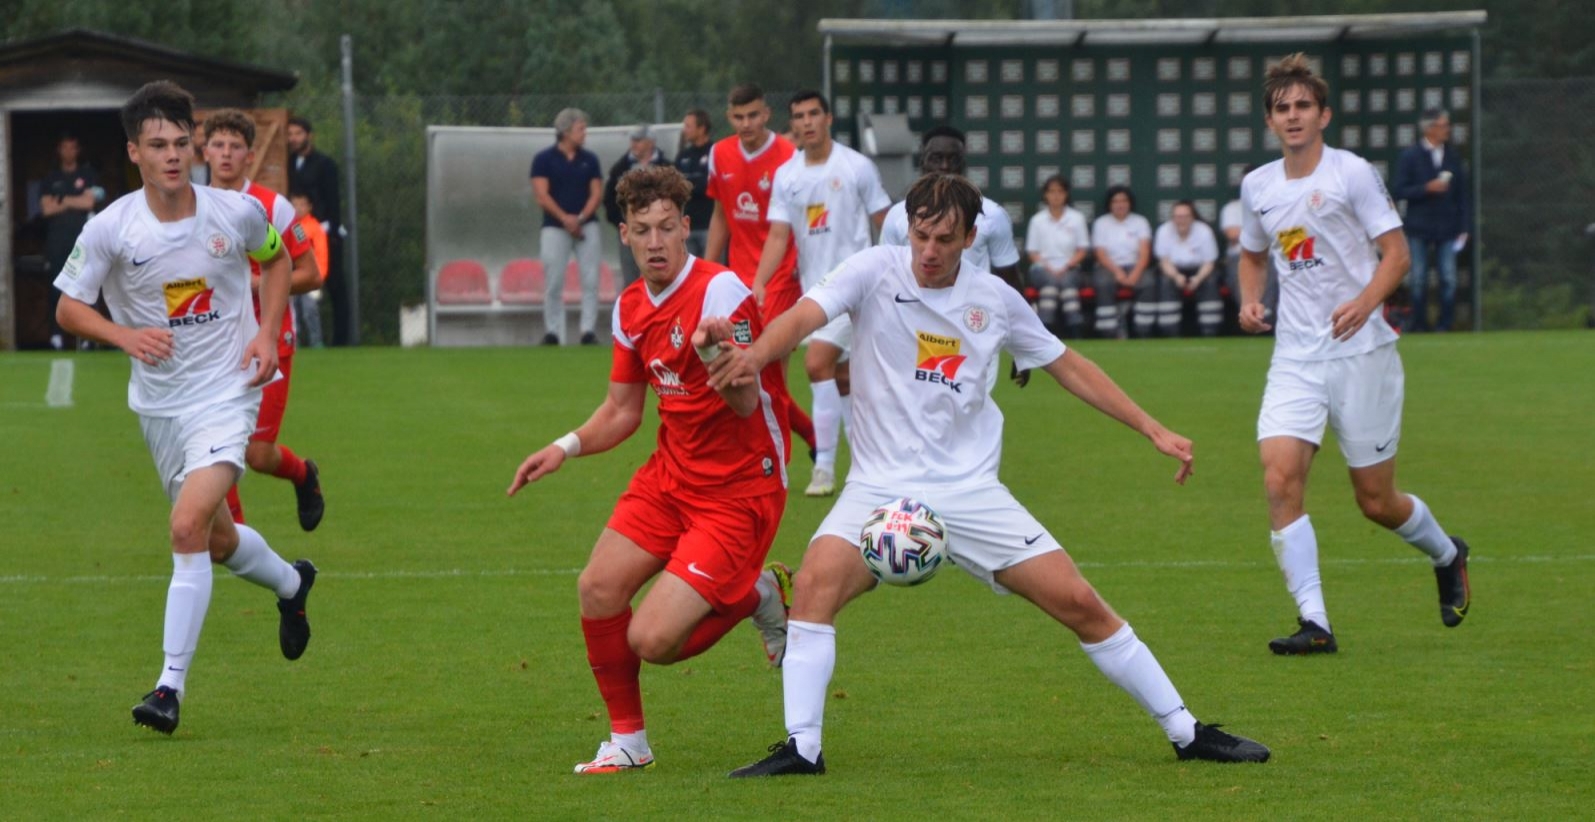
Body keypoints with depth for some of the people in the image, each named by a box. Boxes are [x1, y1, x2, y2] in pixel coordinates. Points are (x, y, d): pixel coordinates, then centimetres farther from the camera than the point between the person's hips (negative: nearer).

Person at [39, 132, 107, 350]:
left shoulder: (88, 175, 9)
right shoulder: (51, 180, 14)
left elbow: (89, 201, -4)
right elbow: (47, 208, 2)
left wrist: (62, 201, 2)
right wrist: (75, 203, -1)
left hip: (82, 238, -2)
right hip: (57, 239, 2)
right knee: (57, 287, -1)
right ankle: (56, 334, -1)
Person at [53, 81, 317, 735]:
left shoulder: (237, 213, -10)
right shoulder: (111, 229, -12)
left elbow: (275, 259, 12)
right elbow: (69, 307, -3)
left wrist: (268, 333, -2)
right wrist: (125, 335, -21)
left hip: (226, 392, -3)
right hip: (158, 403, 3)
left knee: (189, 526, -21)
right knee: (218, 541, 16)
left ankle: (171, 683, -15)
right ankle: (291, 584, 50)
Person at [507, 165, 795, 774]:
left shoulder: (721, 292, -19)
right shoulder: (631, 309, 5)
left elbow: (746, 403, -26)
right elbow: (622, 411, 17)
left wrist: (718, 356, -46)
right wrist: (565, 449, 0)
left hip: (738, 488, -7)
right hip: (671, 473, 7)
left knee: (651, 641, -16)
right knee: (598, 588, -7)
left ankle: (759, 593, 12)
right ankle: (627, 741, 12)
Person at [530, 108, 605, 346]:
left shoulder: (589, 160, 9)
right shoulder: (544, 159, 0)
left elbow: (597, 193, 5)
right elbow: (542, 196, -7)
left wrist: (580, 218, -10)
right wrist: (565, 218, -17)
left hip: (586, 225, 2)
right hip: (555, 227, -2)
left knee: (590, 280, -5)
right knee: (553, 282, -3)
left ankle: (589, 331, -3)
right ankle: (553, 333, 3)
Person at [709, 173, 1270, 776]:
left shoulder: (993, 298, 3)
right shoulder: (876, 272, -5)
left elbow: (1067, 367, 16)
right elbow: (805, 316, -22)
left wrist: (1153, 430, 13)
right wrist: (757, 352, -45)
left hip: (971, 493, 2)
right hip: (882, 489, -2)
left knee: (1080, 603, -3)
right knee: (817, 581, -28)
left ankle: (1186, 733, 11)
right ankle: (801, 748, -22)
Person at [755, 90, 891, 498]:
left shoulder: (857, 167, -6)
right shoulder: (786, 175, 6)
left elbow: (885, 225, 0)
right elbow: (778, 235, 2)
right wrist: (759, 283, -12)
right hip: (813, 286, 6)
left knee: (818, 364, -19)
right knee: (841, 378, 11)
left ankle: (825, 464, -15)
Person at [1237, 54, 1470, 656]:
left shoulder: (1352, 173, -6)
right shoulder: (1257, 187, 9)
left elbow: (1396, 252, -8)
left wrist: (1365, 302, -26)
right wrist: (1249, 300, 6)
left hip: (1361, 352, -4)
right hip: (1295, 356, 4)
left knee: (1376, 501, 3)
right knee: (1279, 479, -17)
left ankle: (1447, 556, 36)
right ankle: (1314, 623, -17)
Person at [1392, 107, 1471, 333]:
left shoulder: (1453, 156, 8)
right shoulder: (1410, 156, 0)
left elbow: (1462, 193, 9)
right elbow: (1401, 191, -4)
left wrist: (1464, 227, 3)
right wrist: (1427, 188, -17)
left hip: (1447, 228, 2)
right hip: (1419, 229, -2)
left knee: (1449, 280, -3)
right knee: (1418, 280, 0)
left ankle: (1444, 325, 4)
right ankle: (1418, 324, 10)